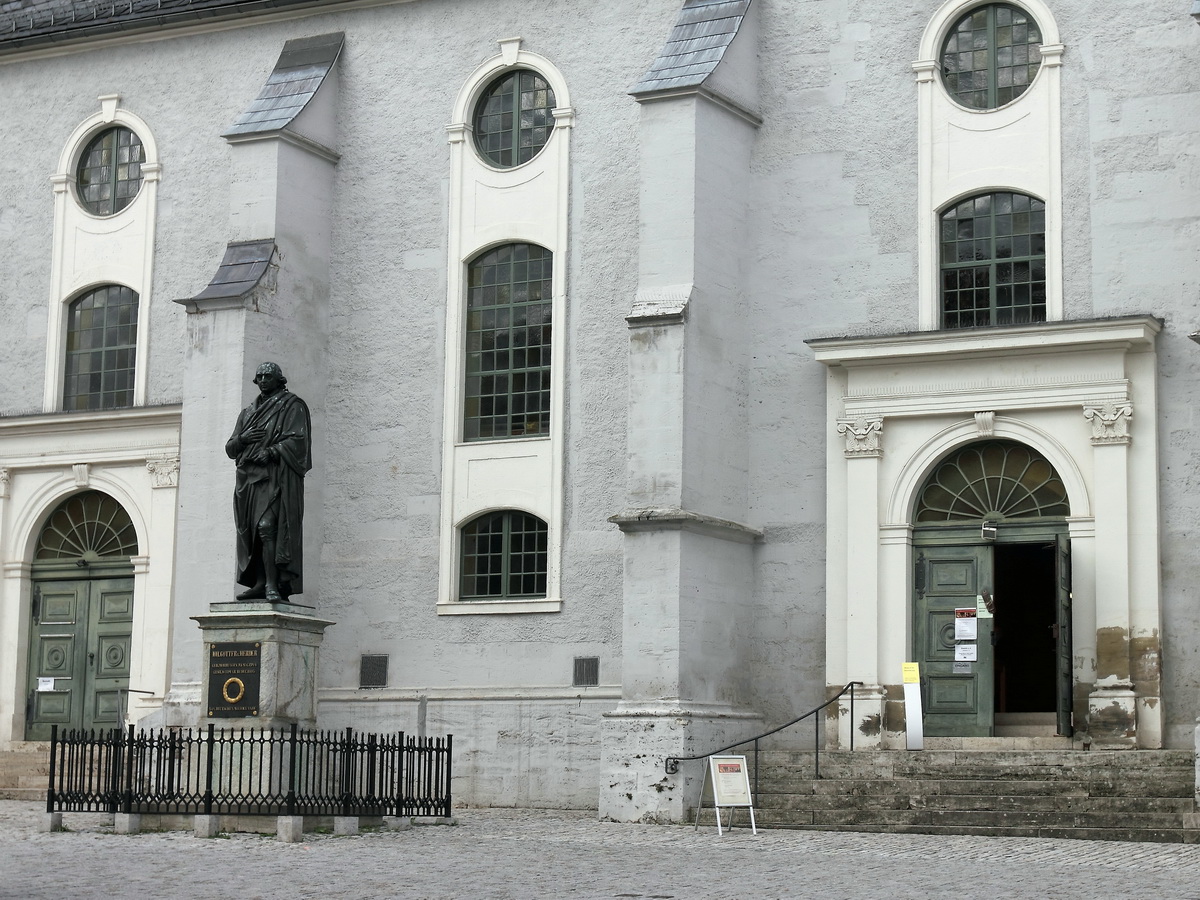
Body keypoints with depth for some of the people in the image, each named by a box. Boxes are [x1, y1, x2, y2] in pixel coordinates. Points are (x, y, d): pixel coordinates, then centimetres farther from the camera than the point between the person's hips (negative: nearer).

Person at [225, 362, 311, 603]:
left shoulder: (292, 406, 7)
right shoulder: (248, 413, 25)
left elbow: (297, 440, -6)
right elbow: (230, 448, 21)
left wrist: (270, 452, -19)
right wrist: (242, 438, -1)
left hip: (275, 476, -7)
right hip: (249, 479, 7)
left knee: (267, 527, -20)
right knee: (252, 532, 0)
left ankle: (272, 585, -25)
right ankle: (260, 583, 0)